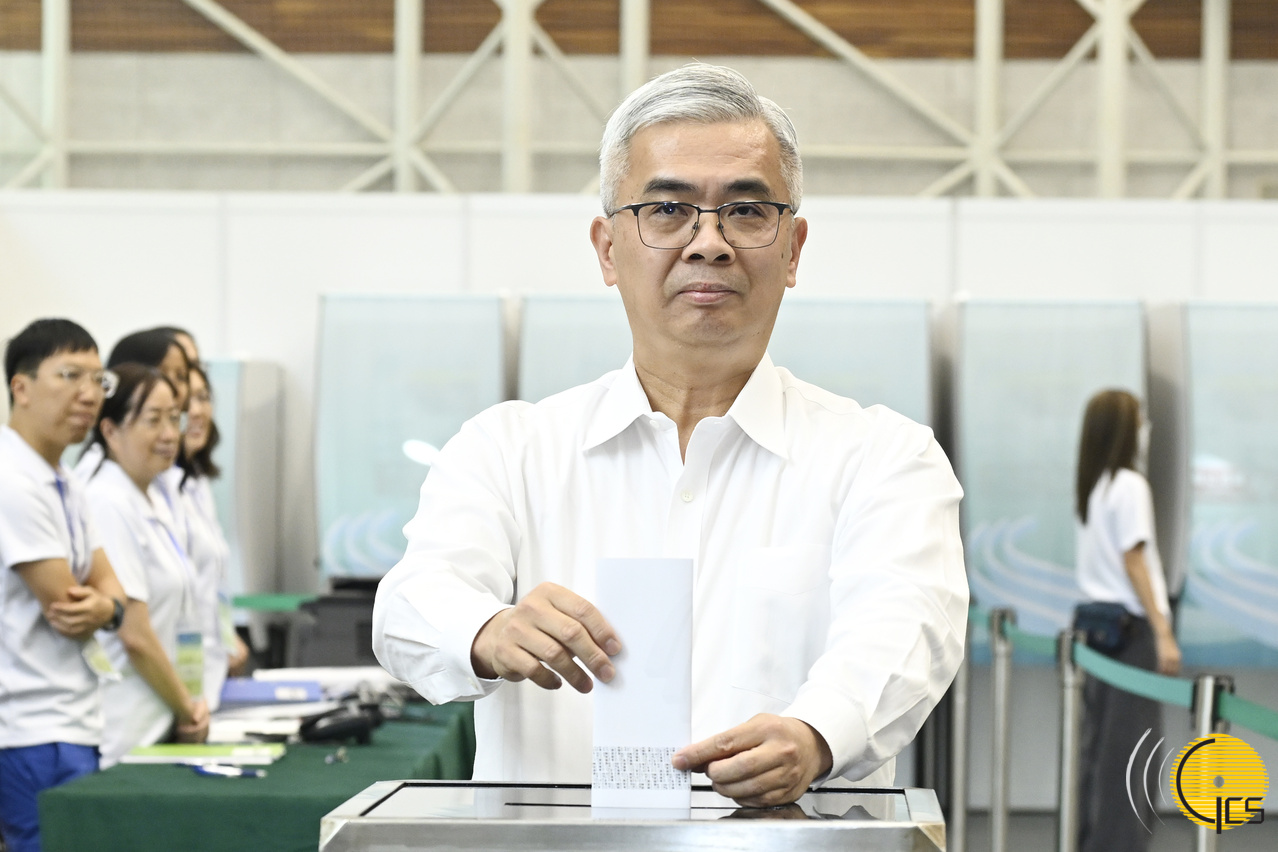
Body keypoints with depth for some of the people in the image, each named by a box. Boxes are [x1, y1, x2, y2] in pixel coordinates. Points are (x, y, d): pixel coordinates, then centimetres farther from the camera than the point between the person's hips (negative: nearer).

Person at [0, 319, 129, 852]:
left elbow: (107, 581, 15)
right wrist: (85, 614, 7)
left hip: (71, 726, 10)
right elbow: (64, 607, -15)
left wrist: (105, 607, -8)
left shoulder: (64, 485, 16)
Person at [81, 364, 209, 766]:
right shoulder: (108, 504, -14)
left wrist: (192, 701, 5)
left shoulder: (154, 500, 14)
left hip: (162, 728, 8)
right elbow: (134, 635, -17)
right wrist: (188, 708, -6)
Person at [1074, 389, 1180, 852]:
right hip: (1132, 626, -8)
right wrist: (1163, 634, -16)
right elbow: (1134, 563, -15)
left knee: (1099, 744, 10)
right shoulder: (1129, 486, -12)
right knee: (1132, 746, -7)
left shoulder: (1088, 487, 12)